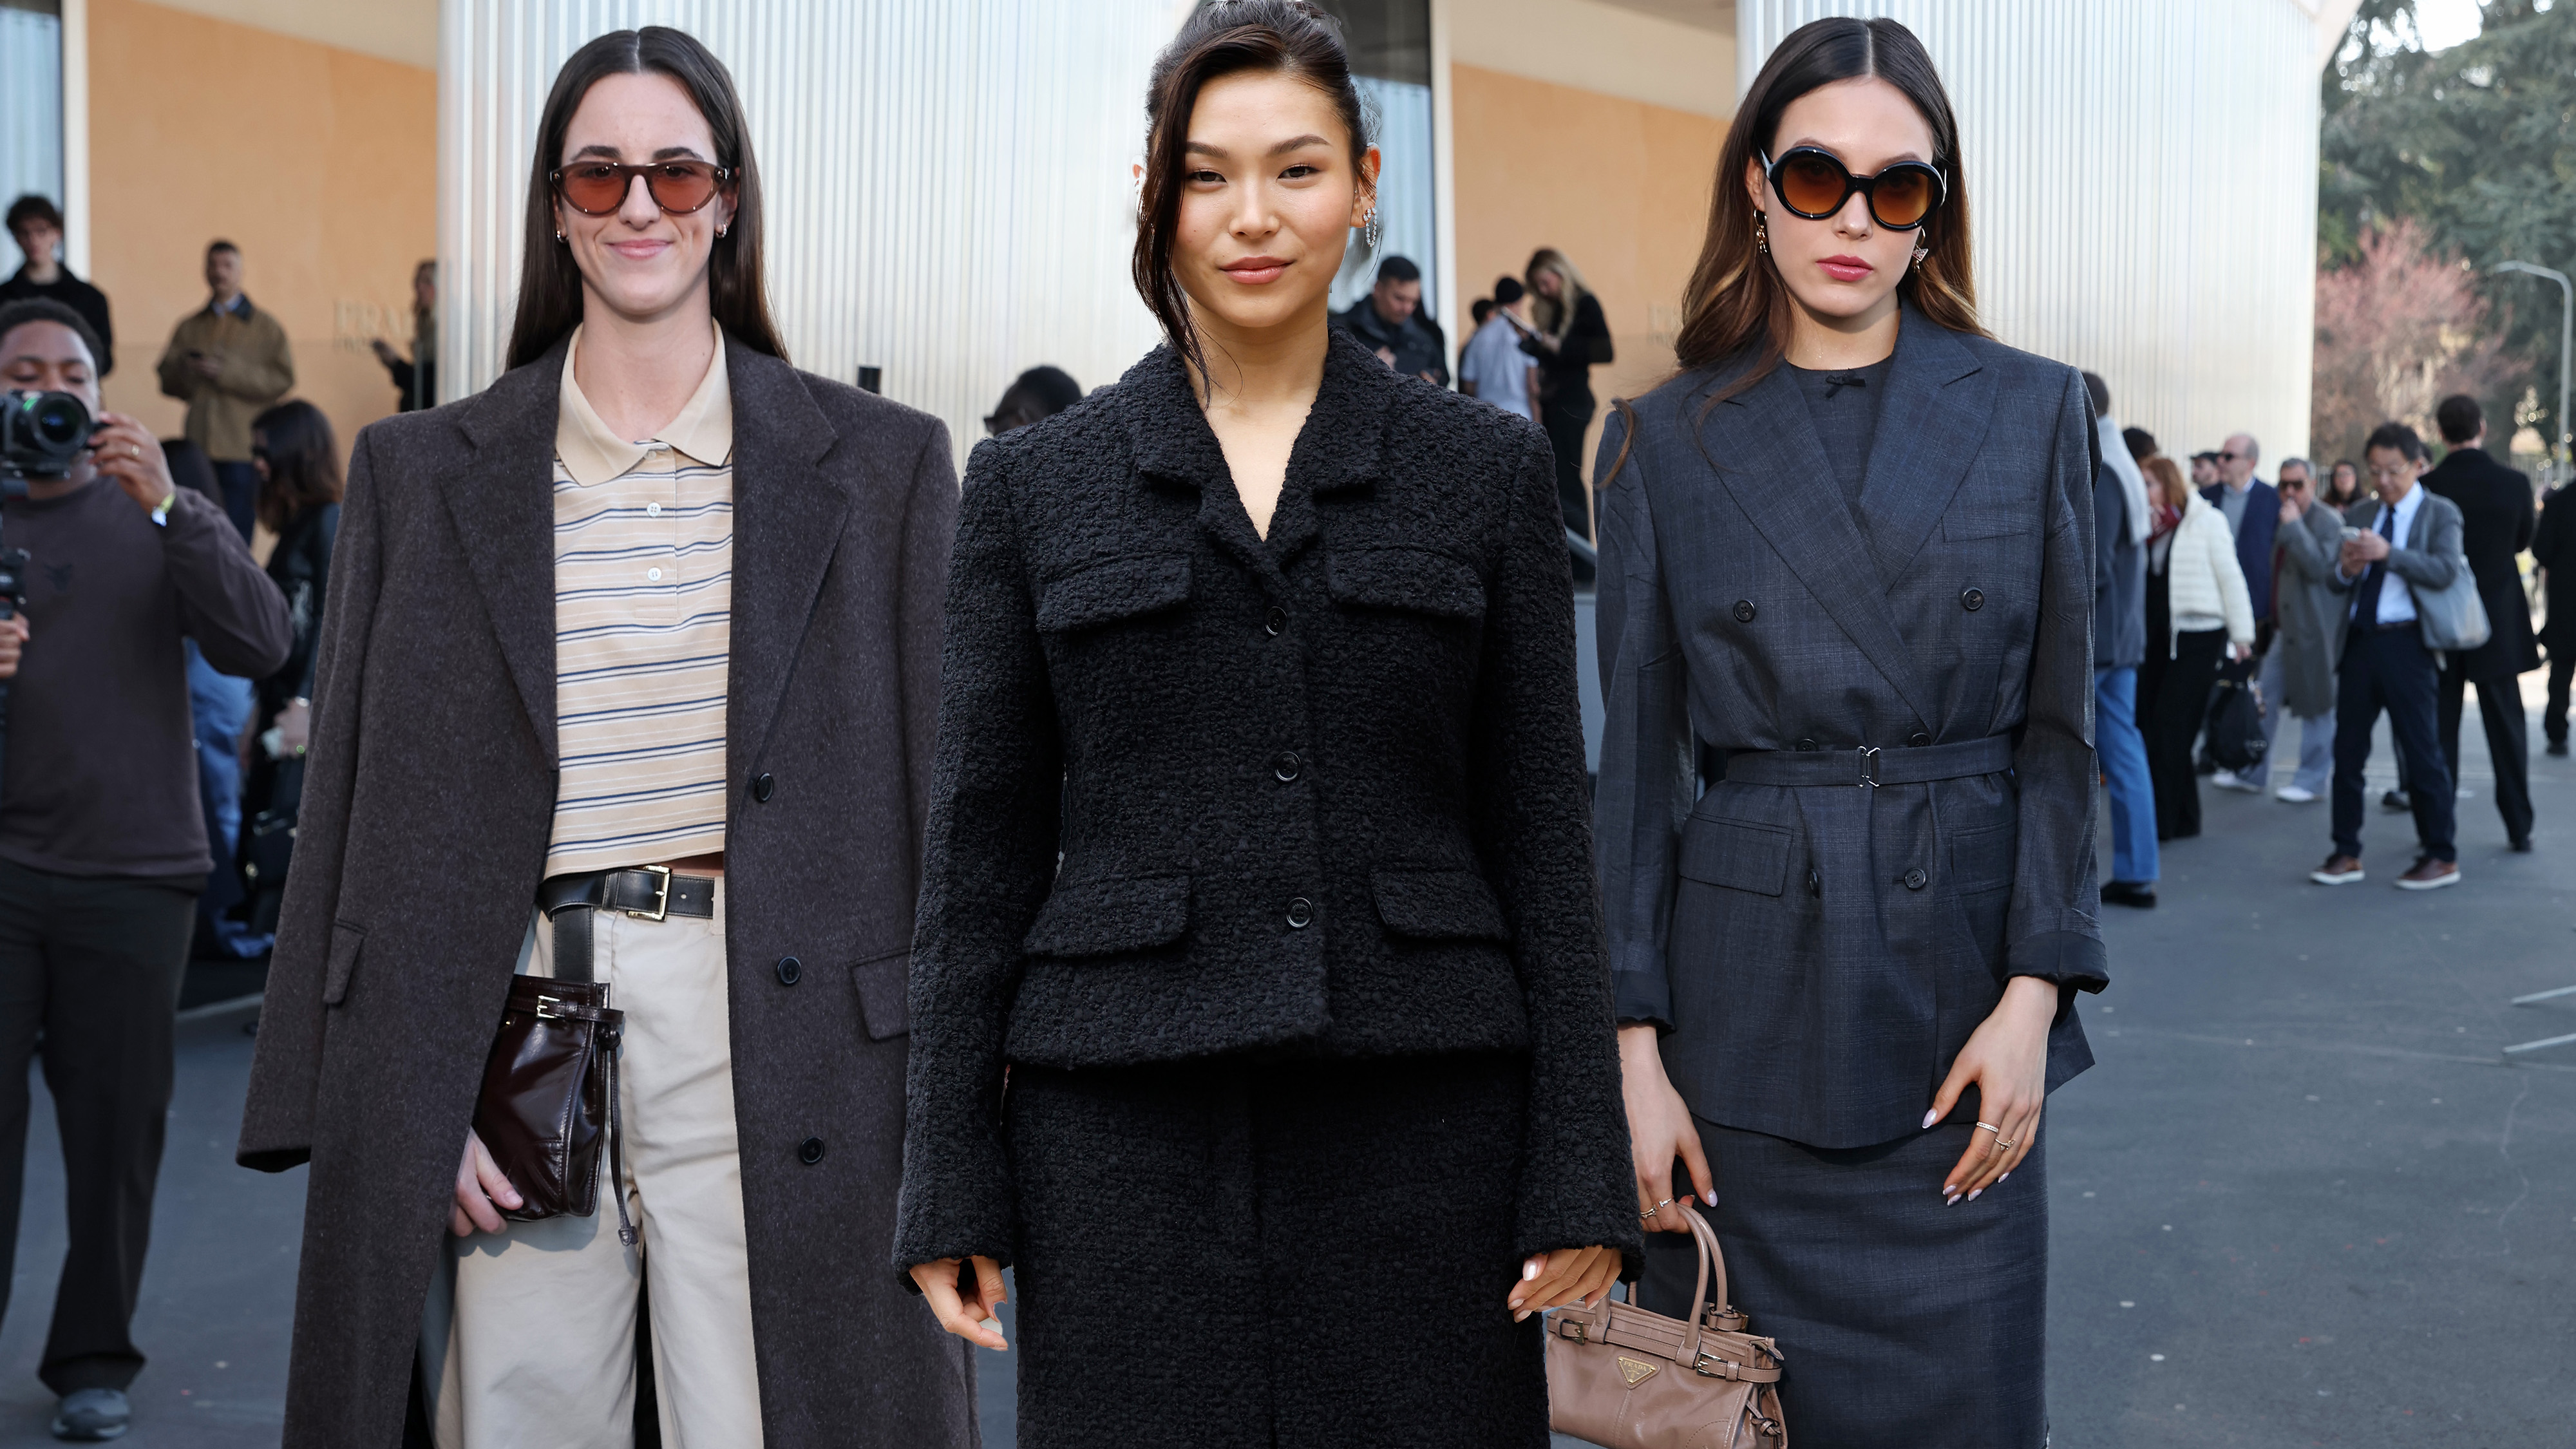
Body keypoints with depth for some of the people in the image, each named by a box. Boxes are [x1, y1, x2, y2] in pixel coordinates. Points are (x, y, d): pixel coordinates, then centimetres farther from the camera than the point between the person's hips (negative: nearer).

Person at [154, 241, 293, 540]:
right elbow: (167, 380, 14)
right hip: (199, 448, 3)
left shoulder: (265, 327, 8)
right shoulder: (189, 327, 19)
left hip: (242, 451, -3)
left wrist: (227, 373, -11)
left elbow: (283, 379, -4)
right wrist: (186, 370, -9)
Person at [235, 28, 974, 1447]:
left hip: (771, 1042, -1)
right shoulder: (420, 472, 8)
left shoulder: (878, 465, 4)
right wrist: (410, 1093, 0)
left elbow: (936, 793, 4)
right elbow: (358, 805, 8)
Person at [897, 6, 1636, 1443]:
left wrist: (1580, 1172, -1)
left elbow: (1543, 833, 4)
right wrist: (952, 1189, 2)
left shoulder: (1487, 466, 5)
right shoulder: (1037, 484, 5)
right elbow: (984, 852, 5)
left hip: (1420, 1120, 0)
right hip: (1128, 1135, 0)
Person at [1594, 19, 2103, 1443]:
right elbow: (1636, 758, 2)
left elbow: (2057, 727, 4)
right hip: (1748, 993, 0)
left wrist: (2032, 998, -6)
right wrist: (1636, 1045, -4)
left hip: (1963, 985, 1)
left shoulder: (2032, 412, 4)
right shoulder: (1665, 443, 2)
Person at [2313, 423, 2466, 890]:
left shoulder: (2440, 513, 1)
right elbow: (2336, 581, 14)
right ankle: (2347, 855, 15)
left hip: (2405, 644, -5)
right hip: (2359, 640, 5)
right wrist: (2345, 569, -8)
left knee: (2421, 750, -1)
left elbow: (2444, 571, -15)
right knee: (2348, 749, 7)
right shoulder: (2360, 513, 15)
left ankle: (2442, 858, 9)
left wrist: (2389, 554, -23)